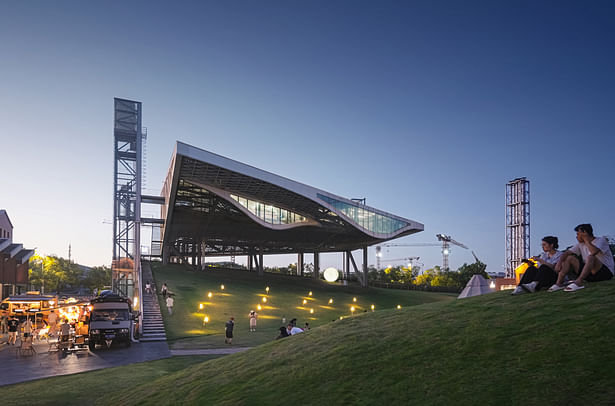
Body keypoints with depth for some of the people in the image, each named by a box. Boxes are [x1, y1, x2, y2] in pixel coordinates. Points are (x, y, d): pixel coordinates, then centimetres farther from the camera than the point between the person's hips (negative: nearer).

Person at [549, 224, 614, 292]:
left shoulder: (601, 240, -9)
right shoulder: (581, 244, 11)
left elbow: (594, 252, -30)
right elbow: (566, 253, 5)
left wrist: (586, 240, -17)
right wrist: (559, 262, -13)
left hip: (606, 272, -7)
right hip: (590, 273, 7)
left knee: (591, 257, -34)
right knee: (569, 258, -2)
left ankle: (579, 282, -43)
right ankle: (559, 283, -18)